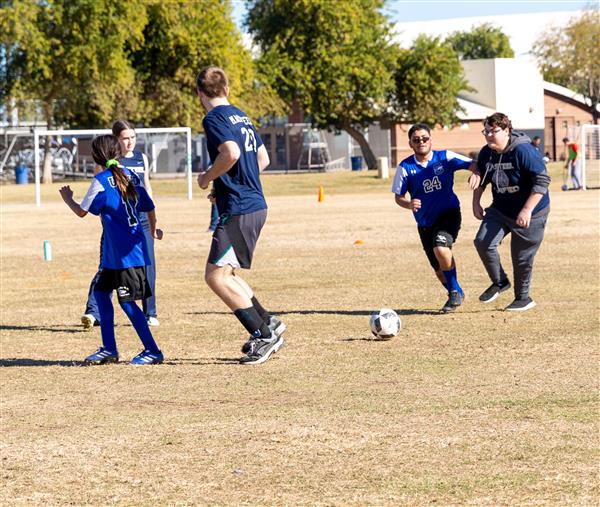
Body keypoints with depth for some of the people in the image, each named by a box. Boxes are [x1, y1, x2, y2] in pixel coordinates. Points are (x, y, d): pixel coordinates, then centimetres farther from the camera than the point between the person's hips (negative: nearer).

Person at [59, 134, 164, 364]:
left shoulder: (101, 181, -12)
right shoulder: (130, 176, 9)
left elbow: (82, 211, -3)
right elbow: (149, 207, 15)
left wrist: (67, 198, 17)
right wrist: (153, 231, 33)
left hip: (124, 253, -9)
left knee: (127, 302, -5)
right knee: (101, 292, 15)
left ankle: (153, 351, -3)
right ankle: (109, 349, 18)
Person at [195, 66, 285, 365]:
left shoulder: (214, 118, -11)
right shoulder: (241, 116, 17)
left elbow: (231, 153, -27)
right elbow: (263, 159, 23)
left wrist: (208, 178, -11)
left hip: (238, 211, -10)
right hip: (255, 205, 10)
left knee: (216, 276, -9)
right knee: (224, 273, 19)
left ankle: (264, 335, -9)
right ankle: (268, 324, 21)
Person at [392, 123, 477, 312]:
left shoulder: (445, 157, -8)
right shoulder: (405, 167, -6)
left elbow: (473, 164, -9)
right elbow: (398, 197, -2)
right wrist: (409, 204, -23)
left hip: (449, 214, -3)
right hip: (425, 223, 3)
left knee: (441, 248, -29)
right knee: (439, 267, 7)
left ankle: (455, 291, -10)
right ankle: (455, 294, 35)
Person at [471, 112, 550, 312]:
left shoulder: (523, 151, -24)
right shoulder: (486, 153, -3)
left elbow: (542, 181, -24)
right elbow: (480, 178, 17)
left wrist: (527, 210, -28)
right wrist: (476, 203, 12)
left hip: (531, 214, -5)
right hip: (500, 210, 6)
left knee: (522, 257, 2)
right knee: (483, 241, -14)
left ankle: (523, 298, 24)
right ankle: (499, 282, 6)